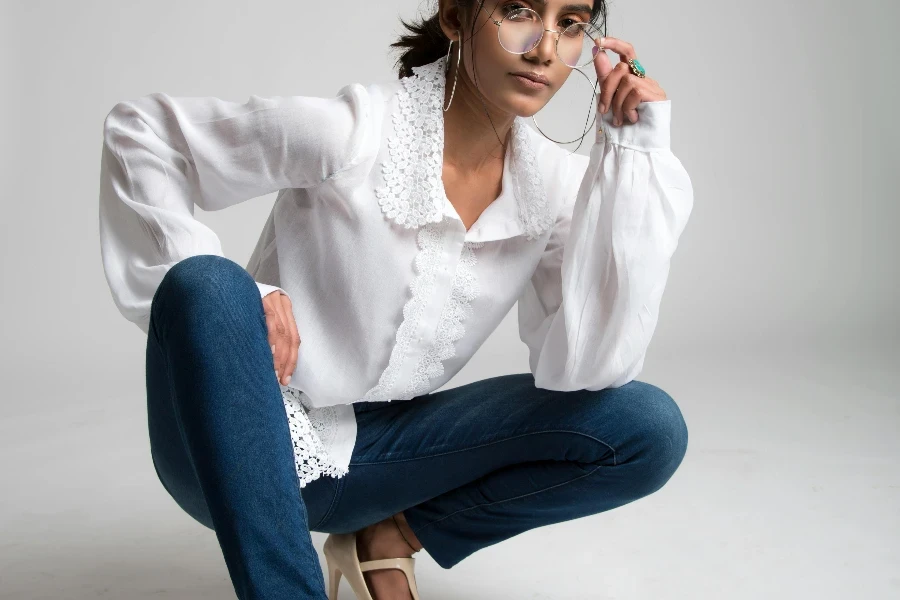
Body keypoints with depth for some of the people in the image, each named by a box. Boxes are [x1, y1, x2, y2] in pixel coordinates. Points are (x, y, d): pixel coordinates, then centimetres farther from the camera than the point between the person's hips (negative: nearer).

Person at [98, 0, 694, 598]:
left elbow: (587, 366, -18)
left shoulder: (557, 183, -6)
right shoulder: (352, 130, -19)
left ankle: (393, 535, 2)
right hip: (235, 452, -3)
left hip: (367, 457, 4)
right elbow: (138, 131, -11)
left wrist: (634, 154, -20)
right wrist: (208, 298, -22)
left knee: (650, 429, -12)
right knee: (207, 287, -35)